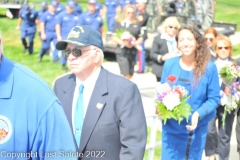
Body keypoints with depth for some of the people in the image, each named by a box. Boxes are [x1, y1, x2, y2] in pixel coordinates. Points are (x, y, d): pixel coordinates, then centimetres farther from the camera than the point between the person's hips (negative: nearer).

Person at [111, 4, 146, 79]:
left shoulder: (136, 24, 9)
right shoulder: (118, 23, 6)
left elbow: (142, 36, 8)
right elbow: (114, 37, 1)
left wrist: (134, 43, -11)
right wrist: (123, 43, -14)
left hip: (132, 51, 3)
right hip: (121, 51, -2)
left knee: (130, 75, 7)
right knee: (126, 75, -11)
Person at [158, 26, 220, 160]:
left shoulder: (209, 67, -10)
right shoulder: (169, 64, -4)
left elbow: (214, 98, -6)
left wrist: (198, 114, -22)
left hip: (196, 128, -1)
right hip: (171, 127, 1)